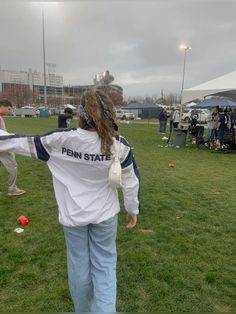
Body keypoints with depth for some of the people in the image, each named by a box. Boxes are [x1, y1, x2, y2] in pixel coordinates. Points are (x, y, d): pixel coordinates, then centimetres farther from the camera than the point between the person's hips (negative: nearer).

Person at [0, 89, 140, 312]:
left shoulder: (62, 140, -19)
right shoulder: (120, 145, -15)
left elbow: (25, 143, -5)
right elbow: (131, 181, -5)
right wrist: (133, 209, 10)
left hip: (73, 215, 1)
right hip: (105, 214, 0)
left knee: (79, 265, 21)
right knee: (104, 266, 16)